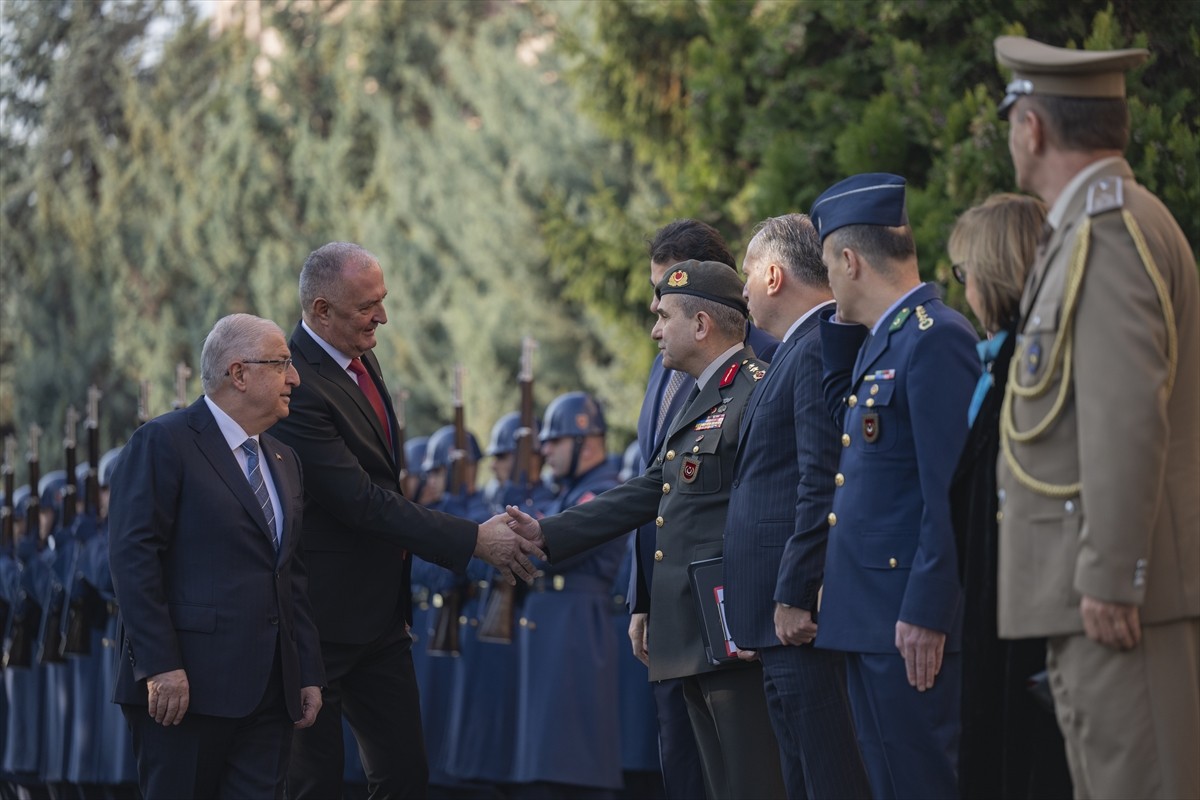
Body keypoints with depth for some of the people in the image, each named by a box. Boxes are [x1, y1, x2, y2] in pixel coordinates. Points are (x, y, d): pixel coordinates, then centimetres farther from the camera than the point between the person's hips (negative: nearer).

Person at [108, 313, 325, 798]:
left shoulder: (283, 461, 21)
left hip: (269, 692, 7)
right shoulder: (163, 443, -5)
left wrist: (309, 673, 15)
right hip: (188, 685, -7)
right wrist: (160, 665, -20)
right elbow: (132, 557, -13)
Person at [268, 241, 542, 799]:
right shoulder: (297, 386, -21)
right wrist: (474, 541, -22)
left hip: (381, 614, 9)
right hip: (324, 618, -9)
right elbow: (359, 501, -24)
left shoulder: (360, 359, 8)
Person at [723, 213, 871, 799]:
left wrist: (794, 597, -21)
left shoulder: (820, 350, -13)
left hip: (801, 613, -11)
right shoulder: (801, 350, 19)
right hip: (783, 615, 11)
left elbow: (822, 485, -20)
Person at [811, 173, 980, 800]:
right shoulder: (881, 340, 16)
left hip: (912, 620, -10)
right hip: (867, 615, 10)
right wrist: (842, 323, 15)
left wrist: (924, 614, -22)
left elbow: (951, 491, -20)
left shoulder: (937, 338, -15)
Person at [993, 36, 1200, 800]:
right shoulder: (1119, 226, 20)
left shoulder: (1110, 233, -12)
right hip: (1100, 578, 10)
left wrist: (1109, 578, -22)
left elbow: (1129, 414, -21)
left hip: (1124, 578, -10)